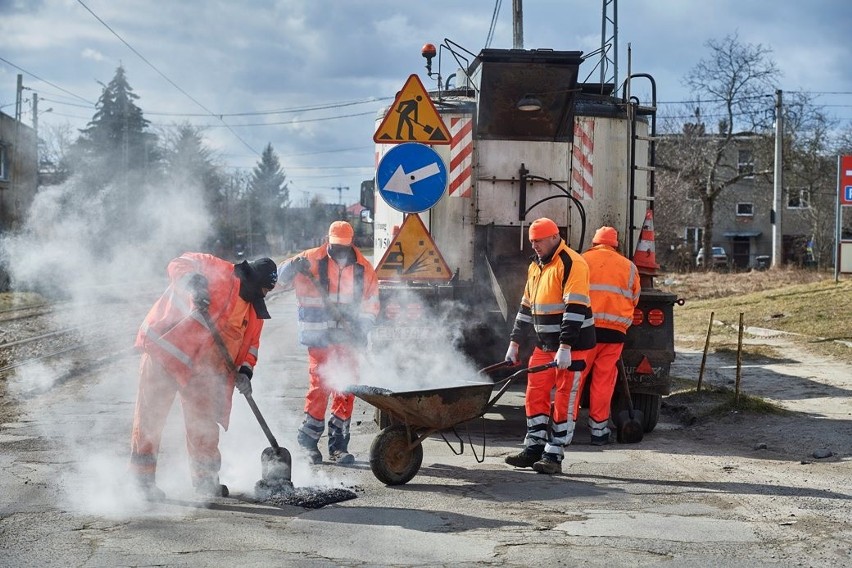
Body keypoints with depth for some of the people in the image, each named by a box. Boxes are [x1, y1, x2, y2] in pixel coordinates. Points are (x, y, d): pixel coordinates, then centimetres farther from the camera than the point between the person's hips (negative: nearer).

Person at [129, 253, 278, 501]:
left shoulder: (255, 312, 12)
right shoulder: (220, 273, -11)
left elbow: (249, 344, 15)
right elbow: (180, 264, -16)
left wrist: (245, 371, -3)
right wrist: (194, 284, -35)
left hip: (201, 370, 7)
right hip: (165, 348, -7)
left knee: (204, 424, 9)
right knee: (150, 414, -5)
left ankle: (205, 479, 23)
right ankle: (142, 477, 4)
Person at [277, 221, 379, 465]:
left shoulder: (364, 269, 7)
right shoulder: (312, 260, -1)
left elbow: (371, 306, 13)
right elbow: (281, 278, -1)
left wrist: (362, 329, -1)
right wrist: (293, 267, -22)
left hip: (347, 338, 3)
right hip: (319, 338, -3)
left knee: (346, 390, 3)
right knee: (320, 385, -8)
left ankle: (338, 445, 11)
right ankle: (308, 438, 10)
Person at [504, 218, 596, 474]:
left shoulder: (571, 263, -14)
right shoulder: (535, 267, 15)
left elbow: (575, 308, -21)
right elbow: (526, 307, 21)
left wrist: (565, 348, -27)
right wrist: (515, 343, 17)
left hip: (571, 346, -8)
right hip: (544, 345, 8)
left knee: (564, 401, -3)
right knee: (535, 395, 8)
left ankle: (553, 455, 0)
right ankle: (534, 448, 17)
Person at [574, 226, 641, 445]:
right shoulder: (628, 267, 11)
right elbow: (634, 300, 17)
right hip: (615, 330, 1)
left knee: (576, 376, 5)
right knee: (604, 380, 6)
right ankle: (598, 429, 8)